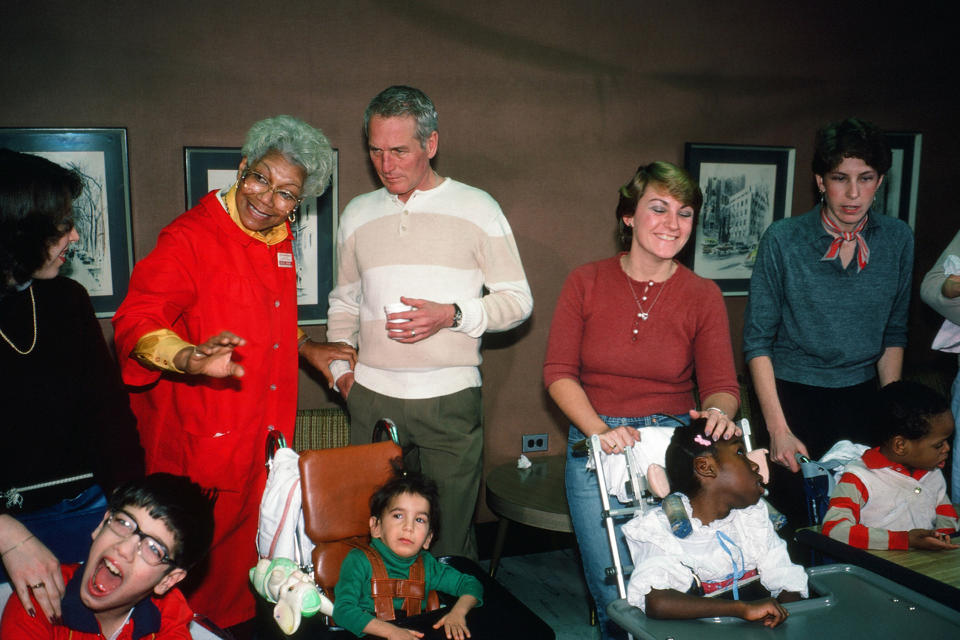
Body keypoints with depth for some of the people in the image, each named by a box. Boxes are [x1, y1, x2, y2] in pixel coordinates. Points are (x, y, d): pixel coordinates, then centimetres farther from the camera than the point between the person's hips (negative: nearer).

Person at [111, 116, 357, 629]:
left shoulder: (278, 240, 11)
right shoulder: (190, 236, -15)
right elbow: (135, 322, -26)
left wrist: (305, 347, 16)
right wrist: (192, 358, -42)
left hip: (265, 433, 7)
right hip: (202, 439, -7)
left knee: (247, 543, 19)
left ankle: (236, 622, 38)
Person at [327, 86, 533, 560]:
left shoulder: (476, 208, 1)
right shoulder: (357, 214, 12)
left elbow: (517, 300, 1)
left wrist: (453, 316, -14)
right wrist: (340, 367, 8)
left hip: (450, 399, -2)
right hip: (372, 398, 3)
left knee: (449, 537, 4)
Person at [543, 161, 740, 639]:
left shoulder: (703, 296, 2)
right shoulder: (586, 282, 0)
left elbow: (721, 384, -1)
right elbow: (558, 372, -4)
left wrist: (718, 412, -25)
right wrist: (601, 431, -17)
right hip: (595, 443, 0)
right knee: (613, 594, -1)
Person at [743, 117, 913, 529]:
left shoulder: (898, 240, 0)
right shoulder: (782, 240, -11)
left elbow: (894, 334, 10)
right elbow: (757, 340, -9)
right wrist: (778, 429, -14)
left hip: (861, 396, 3)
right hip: (792, 394, -3)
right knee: (794, 519, 1)